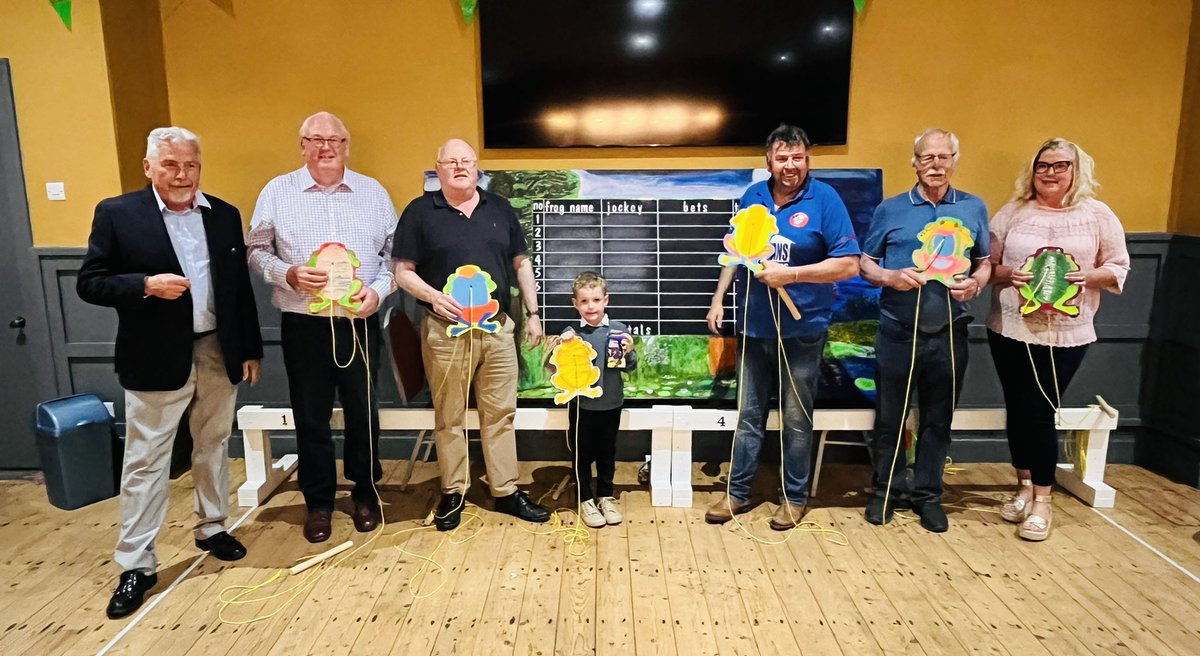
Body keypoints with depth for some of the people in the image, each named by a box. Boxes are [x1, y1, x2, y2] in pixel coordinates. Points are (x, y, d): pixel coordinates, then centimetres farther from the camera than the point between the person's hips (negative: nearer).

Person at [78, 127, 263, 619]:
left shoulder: (225, 215, 5)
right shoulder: (117, 213, -4)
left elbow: (241, 288, 7)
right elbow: (89, 283, -5)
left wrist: (250, 348, 6)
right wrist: (146, 285, -21)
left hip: (218, 353, 4)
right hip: (156, 359, -3)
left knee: (214, 447, 16)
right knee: (145, 461, 5)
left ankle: (212, 528, 35)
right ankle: (136, 564, 16)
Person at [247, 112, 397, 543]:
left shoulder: (373, 192, 6)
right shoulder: (277, 191, 3)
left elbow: (394, 252, 7)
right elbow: (256, 250, 5)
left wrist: (378, 289, -9)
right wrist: (289, 274, -13)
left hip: (360, 322, 1)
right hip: (303, 324, 0)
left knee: (363, 410, 10)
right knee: (311, 415, 8)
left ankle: (365, 493, 29)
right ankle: (318, 501, 25)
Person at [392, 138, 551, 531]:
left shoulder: (500, 209, 11)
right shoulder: (420, 212, 1)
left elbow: (521, 264, 14)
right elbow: (404, 271, -1)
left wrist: (532, 313, 8)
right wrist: (434, 296, -19)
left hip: (497, 327, 3)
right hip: (445, 330, -2)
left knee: (500, 413, 8)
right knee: (449, 417, 7)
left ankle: (506, 491, 20)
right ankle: (453, 493, 22)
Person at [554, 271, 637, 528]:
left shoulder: (618, 331, -5)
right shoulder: (571, 333, -7)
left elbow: (630, 367, 2)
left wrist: (629, 352, -18)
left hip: (611, 404, 1)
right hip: (581, 405, -1)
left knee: (607, 454, 17)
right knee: (583, 455, 12)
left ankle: (605, 497, 34)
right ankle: (586, 500, 28)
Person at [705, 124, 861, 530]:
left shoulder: (825, 199, -10)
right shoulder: (752, 197, 4)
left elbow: (849, 264, -14)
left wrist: (789, 274, -21)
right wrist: (718, 298, 9)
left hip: (802, 329, -4)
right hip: (754, 327, 4)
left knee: (797, 419, 9)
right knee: (748, 415, 13)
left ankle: (795, 497, 26)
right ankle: (738, 492, 26)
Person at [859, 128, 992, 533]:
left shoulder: (974, 209, 7)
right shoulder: (890, 209, 2)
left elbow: (985, 262, 11)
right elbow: (865, 264, 4)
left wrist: (976, 282, -10)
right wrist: (891, 276, -15)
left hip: (949, 333, 1)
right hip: (898, 332, -1)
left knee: (938, 419, 11)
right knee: (890, 417, 8)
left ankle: (928, 494, 26)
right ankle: (886, 490, 25)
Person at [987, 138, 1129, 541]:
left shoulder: (1097, 215, 1)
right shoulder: (1013, 212, 4)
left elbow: (1119, 268, 3)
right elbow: (986, 265, 4)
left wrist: (1089, 276, -16)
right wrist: (1009, 274, -16)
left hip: (1066, 334, -2)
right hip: (1010, 329, 2)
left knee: (1041, 412, -2)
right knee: (1018, 409, 8)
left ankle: (1042, 499, 14)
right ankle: (1024, 486, 27)